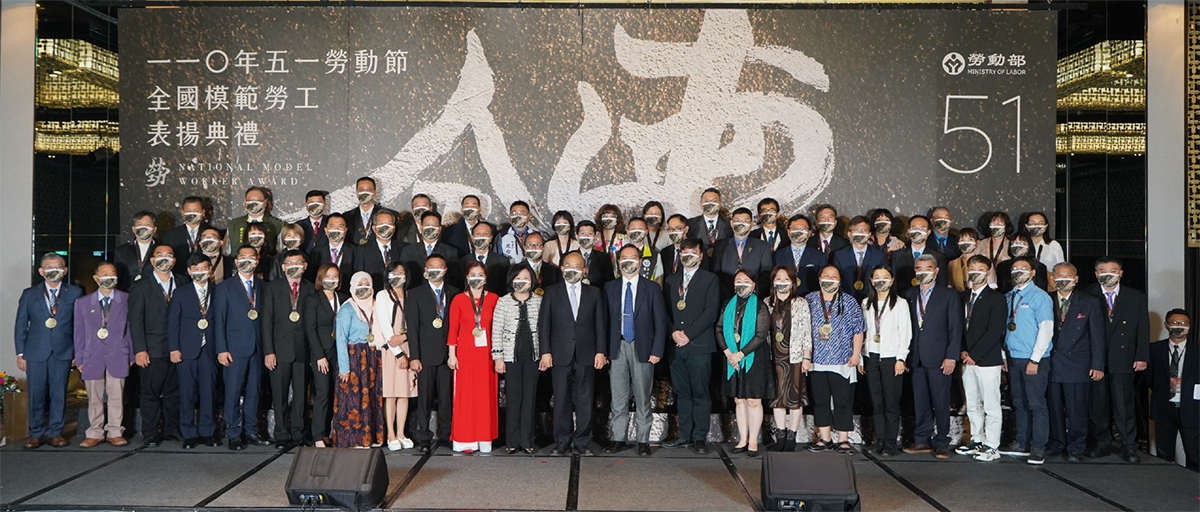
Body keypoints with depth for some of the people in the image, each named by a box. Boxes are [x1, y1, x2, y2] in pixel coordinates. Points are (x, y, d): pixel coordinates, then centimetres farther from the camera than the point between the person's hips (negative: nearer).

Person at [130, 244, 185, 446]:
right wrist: (139, 350, -11)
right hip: (153, 351, -3)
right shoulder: (141, 287, 3)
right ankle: (150, 434, 10)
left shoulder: (183, 284, 11)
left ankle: (172, 430, 19)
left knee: (174, 392, 8)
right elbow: (135, 321, -2)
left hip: (177, 349, 3)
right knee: (150, 393, 1)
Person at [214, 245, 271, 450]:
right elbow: (219, 321, 0)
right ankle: (234, 434, 9)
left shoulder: (262, 286, 12)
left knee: (253, 390, 8)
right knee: (233, 391, -1)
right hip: (235, 347, -3)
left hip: (257, 347, 3)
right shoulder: (225, 287, 3)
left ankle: (251, 432, 17)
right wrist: (221, 349, -8)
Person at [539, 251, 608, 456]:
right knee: (561, 400, 2)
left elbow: (601, 324, 8)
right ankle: (562, 441, 13)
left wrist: (600, 351, -1)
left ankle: (582, 442, 13)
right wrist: (545, 352, -4)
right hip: (561, 355, -1)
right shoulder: (552, 293, 8)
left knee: (585, 401, 3)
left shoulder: (594, 293, 10)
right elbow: (544, 325, 5)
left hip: (586, 356, 1)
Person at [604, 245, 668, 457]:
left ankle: (643, 441, 11)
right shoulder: (609, 288, 10)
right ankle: (618, 439, 13)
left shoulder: (652, 288, 4)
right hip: (617, 349, 2)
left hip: (642, 348, -1)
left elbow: (660, 322, 2)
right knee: (618, 397, 4)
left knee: (642, 398, 2)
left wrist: (657, 350, -6)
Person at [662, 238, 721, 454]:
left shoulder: (709, 280, 4)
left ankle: (699, 437, 2)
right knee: (682, 393, 8)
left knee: (700, 393, -3)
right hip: (676, 346, 5)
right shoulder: (672, 281, 19)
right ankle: (684, 435, 15)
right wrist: (673, 332, -4)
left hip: (699, 345, -4)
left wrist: (688, 334, -11)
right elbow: (667, 311, 15)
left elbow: (711, 312, -6)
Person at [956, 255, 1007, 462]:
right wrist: (962, 351, 0)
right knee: (972, 404, 13)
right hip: (968, 360, 6)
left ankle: (992, 446, 4)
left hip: (988, 359, -6)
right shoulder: (963, 296, 14)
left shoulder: (996, 298, -6)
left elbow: (995, 331, -13)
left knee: (991, 405, -2)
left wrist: (974, 354, -14)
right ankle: (977, 441, 23)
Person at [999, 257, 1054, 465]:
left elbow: (1046, 330, -12)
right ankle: (1021, 444, 19)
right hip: (1014, 359, 7)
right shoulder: (1008, 297, 13)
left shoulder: (1040, 297, -7)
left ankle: (1038, 448, 2)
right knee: (1019, 403, 11)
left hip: (1034, 361, -6)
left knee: (1037, 404, -4)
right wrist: (1004, 355, 12)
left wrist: (1035, 359, -16)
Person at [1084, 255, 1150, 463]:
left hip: (1122, 361, 0)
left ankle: (1128, 448, 8)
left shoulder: (1136, 297, 8)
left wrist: (1142, 357, 0)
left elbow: (1143, 329, 8)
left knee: (1124, 405, -2)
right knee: (1098, 405, 6)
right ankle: (1102, 444, 18)